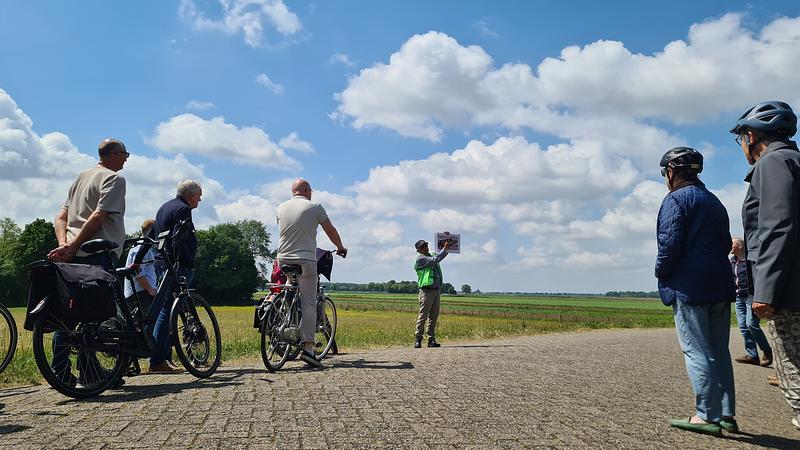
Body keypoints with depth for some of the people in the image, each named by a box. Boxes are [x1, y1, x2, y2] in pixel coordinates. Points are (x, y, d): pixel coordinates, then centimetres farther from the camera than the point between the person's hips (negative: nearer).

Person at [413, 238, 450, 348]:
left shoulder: (432, 255, 18)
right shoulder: (420, 259, -6)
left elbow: (444, 254, 25)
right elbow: (435, 260, -17)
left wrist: (447, 247, 6)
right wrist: (444, 248, -13)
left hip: (437, 290, 7)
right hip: (427, 291, -7)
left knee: (434, 316, 6)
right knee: (423, 315, -6)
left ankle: (431, 340, 10)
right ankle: (417, 339, -1)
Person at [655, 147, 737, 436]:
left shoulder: (676, 199, -7)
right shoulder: (714, 201, 19)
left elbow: (670, 242, -16)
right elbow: (725, 243, 20)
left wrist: (661, 271, -3)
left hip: (688, 287, -8)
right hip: (720, 285, 8)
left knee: (696, 350, -4)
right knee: (719, 350, 11)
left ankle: (708, 416, -2)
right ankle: (727, 415, 15)